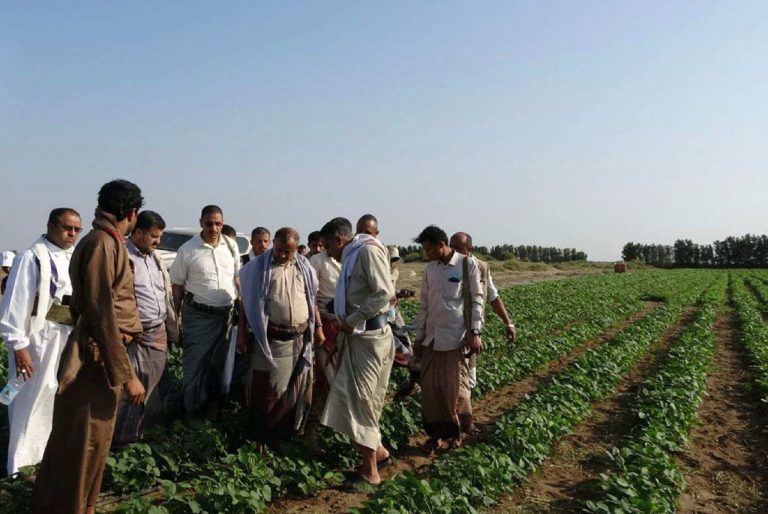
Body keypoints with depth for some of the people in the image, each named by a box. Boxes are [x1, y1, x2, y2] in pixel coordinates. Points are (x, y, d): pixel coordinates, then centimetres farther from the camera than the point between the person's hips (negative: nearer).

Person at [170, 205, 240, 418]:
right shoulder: (188, 249, -7)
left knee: (219, 363, 14)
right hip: (198, 316, -4)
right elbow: (177, 285, -2)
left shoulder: (231, 246, 3)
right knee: (195, 364, 4)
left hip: (227, 314, 4)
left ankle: (213, 408, 29)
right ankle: (193, 412, 18)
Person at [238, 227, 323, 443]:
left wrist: (318, 326, 10)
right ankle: (264, 435, 18)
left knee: (299, 388, 14)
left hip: (301, 338, 4)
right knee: (267, 390, 3)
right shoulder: (259, 266, -5)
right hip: (272, 338, -4)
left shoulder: (304, 266, 5)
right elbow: (247, 302, -2)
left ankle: (291, 429, 32)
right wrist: (241, 333, -4)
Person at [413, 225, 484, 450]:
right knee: (430, 387, 6)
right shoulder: (429, 269, 9)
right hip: (432, 337, 5)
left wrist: (475, 333, -10)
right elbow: (424, 305, 13)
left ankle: (456, 431, 22)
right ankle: (436, 432, 19)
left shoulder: (468, 265, -5)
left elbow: (476, 300, -4)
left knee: (455, 387, 2)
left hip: (457, 337, -5)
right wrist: (419, 336, 13)